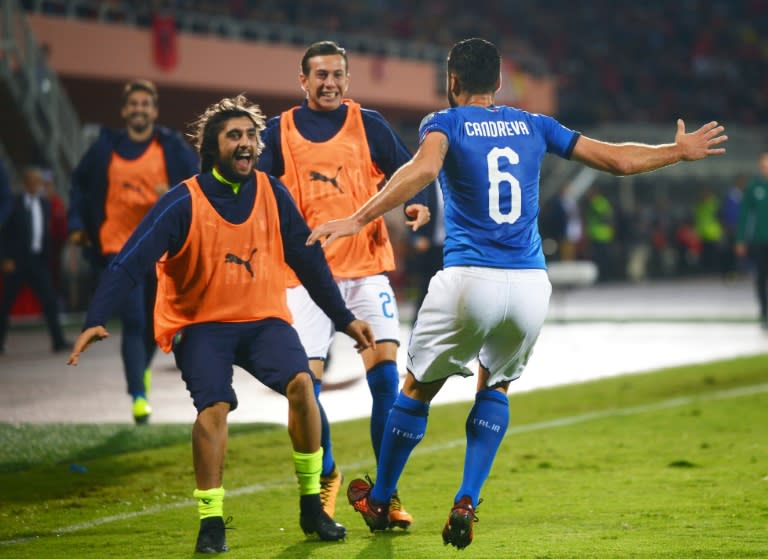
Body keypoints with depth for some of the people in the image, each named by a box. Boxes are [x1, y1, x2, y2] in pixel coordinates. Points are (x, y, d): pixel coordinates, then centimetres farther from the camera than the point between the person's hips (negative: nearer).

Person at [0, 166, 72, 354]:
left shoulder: (44, 204, 11)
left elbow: (46, 232, 14)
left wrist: (46, 256, 8)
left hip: (38, 259, 4)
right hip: (18, 261, -4)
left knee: (49, 300, -4)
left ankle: (58, 340, -5)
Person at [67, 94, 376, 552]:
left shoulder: (272, 193, -2)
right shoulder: (184, 202, -12)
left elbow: (308, 258, 7)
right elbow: (132, 261, -17)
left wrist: (344, 318, 8)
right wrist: (96, 321, -28)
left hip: (264, 317, 3)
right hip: (201, 322, -3)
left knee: (301, 382, -22)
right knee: (214, 407, -25)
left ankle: (312, 506, -7)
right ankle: (211, 521, -12)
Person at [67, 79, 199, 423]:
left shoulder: (172, 147, 1)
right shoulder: (106, 147, 4)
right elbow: (80, 183, 17)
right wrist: (77, 223, 8)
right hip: (119, 246, -1)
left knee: (153, 320, 14)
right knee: (133, 321, -13)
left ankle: (142, 368, 44)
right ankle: (139, 396, -14)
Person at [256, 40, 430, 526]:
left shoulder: (368, 125, 6)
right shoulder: (280, 132, 6)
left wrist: (418, 205, -10)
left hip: (367, 268, 0)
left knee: (385, 371, -12)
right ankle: (326, 477, 19)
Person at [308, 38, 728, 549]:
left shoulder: (445, 123, 4)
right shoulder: (534, 126, 14)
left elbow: (423, 169, -19)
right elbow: (618, 159, 18)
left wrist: (358, 220, -23)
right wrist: (680, 151, 34)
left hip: (470, 281, -3)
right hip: (532, 285, 3)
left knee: (418, 388, 15)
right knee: (495, 386, 25)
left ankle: (378, 501, 27)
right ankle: (467, 503, 9)